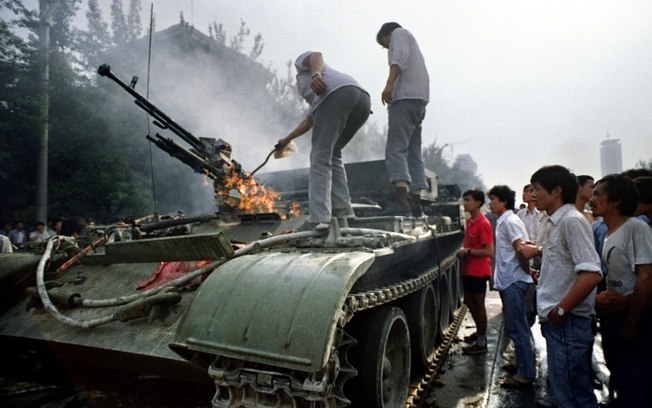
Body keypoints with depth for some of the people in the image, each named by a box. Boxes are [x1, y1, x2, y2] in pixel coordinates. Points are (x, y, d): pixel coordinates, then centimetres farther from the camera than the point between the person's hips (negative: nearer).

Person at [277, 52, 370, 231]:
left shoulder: (302, 62, 31)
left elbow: (317, 55, 7)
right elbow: (309, 121, 49)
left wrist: (316, 74, -15)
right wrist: (287, 139, 61)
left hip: (336, 95, -7)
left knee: (320, 157, -7)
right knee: (332, 155, 20)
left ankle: (319, 217, -17)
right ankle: (342, 207, 10)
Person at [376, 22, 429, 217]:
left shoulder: (399, 33, 13)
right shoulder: (413, 46, 37)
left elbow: (400, 57, -9)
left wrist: (389, 83, -20)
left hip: (405, 98, -9)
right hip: (419, 101, 9)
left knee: (395, 150, -20)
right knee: (414, 154, 5)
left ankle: (400, 198, -34)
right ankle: (414, 203, 2)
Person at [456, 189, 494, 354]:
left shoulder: (483, 224, -19)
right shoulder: (469, 221, 9)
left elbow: (489, 252, -21)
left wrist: (468, 251, -21)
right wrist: (463, 251, 5)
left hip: (479, 271, -9)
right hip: (468, 269, 9)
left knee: (478, 304, 2)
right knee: (469, 301, 19)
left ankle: (481, 343, 15)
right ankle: (479, 331, 38)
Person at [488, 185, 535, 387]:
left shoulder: (510, 221, -15)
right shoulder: (504, 221, 15)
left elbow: (521, 249, -23)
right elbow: (521, 249, 22)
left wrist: (527, 271, -10)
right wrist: (527, 270, 17)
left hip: (514, 282, -10)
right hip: (510, 281, 10)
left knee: (517, 328, -3)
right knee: (516, 327, 18)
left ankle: (526, 374, 5)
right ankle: (523, 364, 30)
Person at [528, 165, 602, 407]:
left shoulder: (572, 220, -16)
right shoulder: (556, 222, 13)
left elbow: (592, 274, -25)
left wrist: (560, 310, -19)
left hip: (568, 321, -9)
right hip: (557, 320, 9)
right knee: (563, 386, 20)